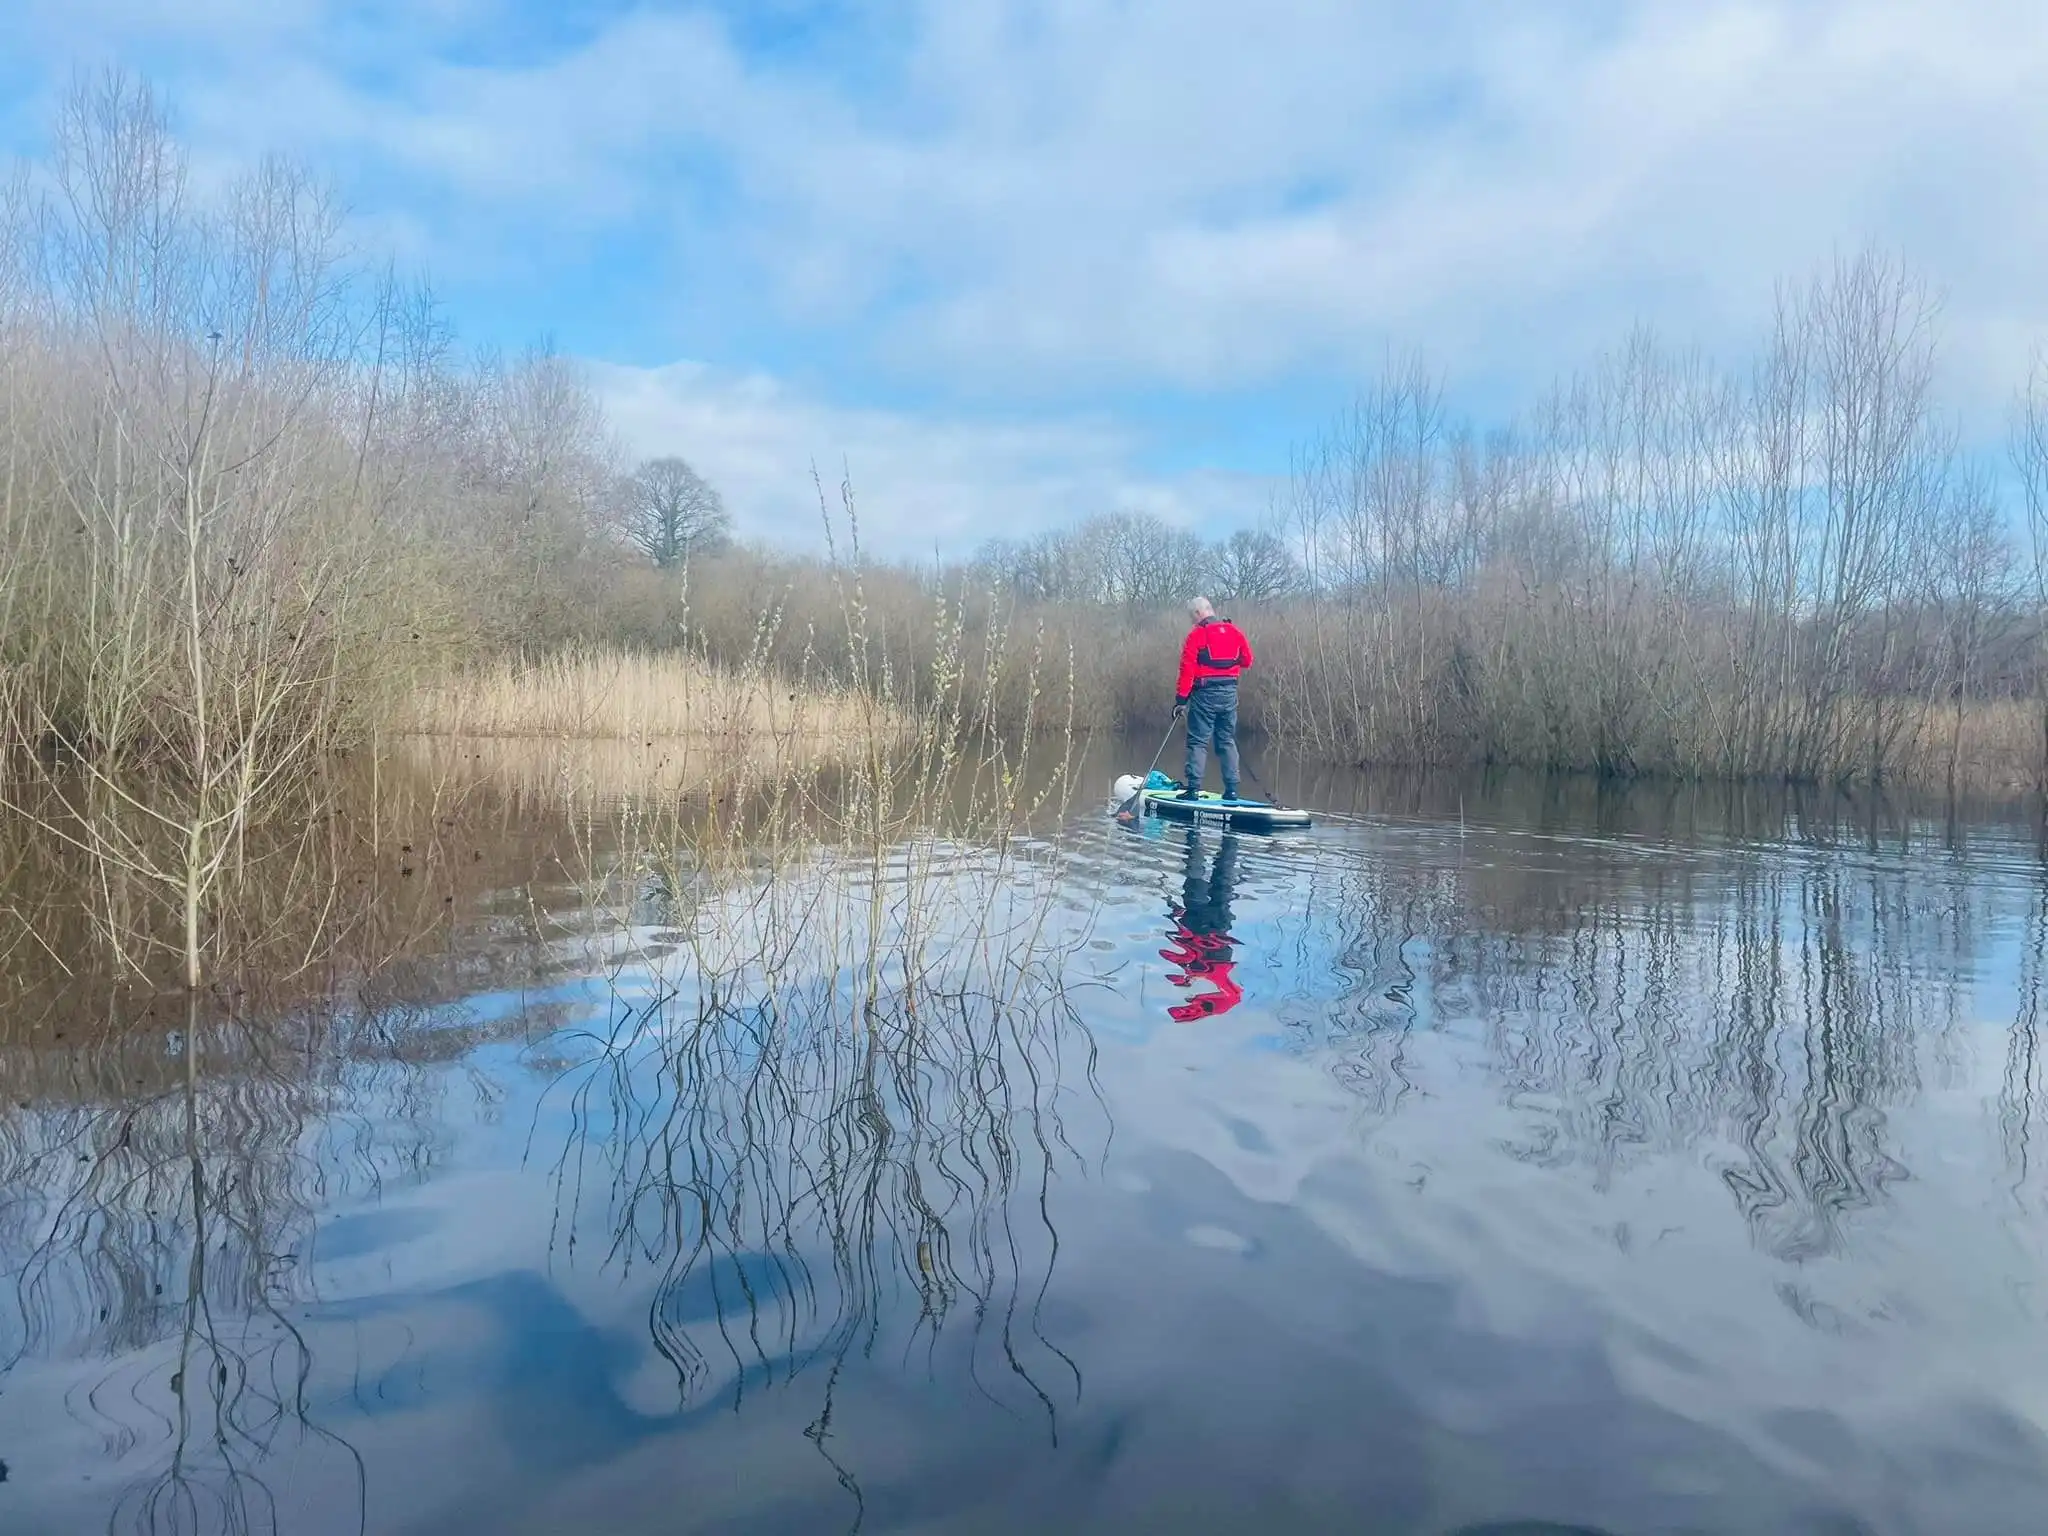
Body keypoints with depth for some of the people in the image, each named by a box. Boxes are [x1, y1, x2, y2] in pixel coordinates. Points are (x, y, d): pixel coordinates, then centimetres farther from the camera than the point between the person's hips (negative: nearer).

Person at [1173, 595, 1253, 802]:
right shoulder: (1234, 632, 7)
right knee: (1227, 741, 12)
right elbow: (1247, 660, 13)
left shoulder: (1196, 634, -8)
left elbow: (1187, 669, -12)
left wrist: (1181, 699, -10)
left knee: (1198, 742, -1)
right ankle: (1232, 789, 10)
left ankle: (1193, 788, -6)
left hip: (1205, 694, -5)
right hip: (1230, 693, 5)